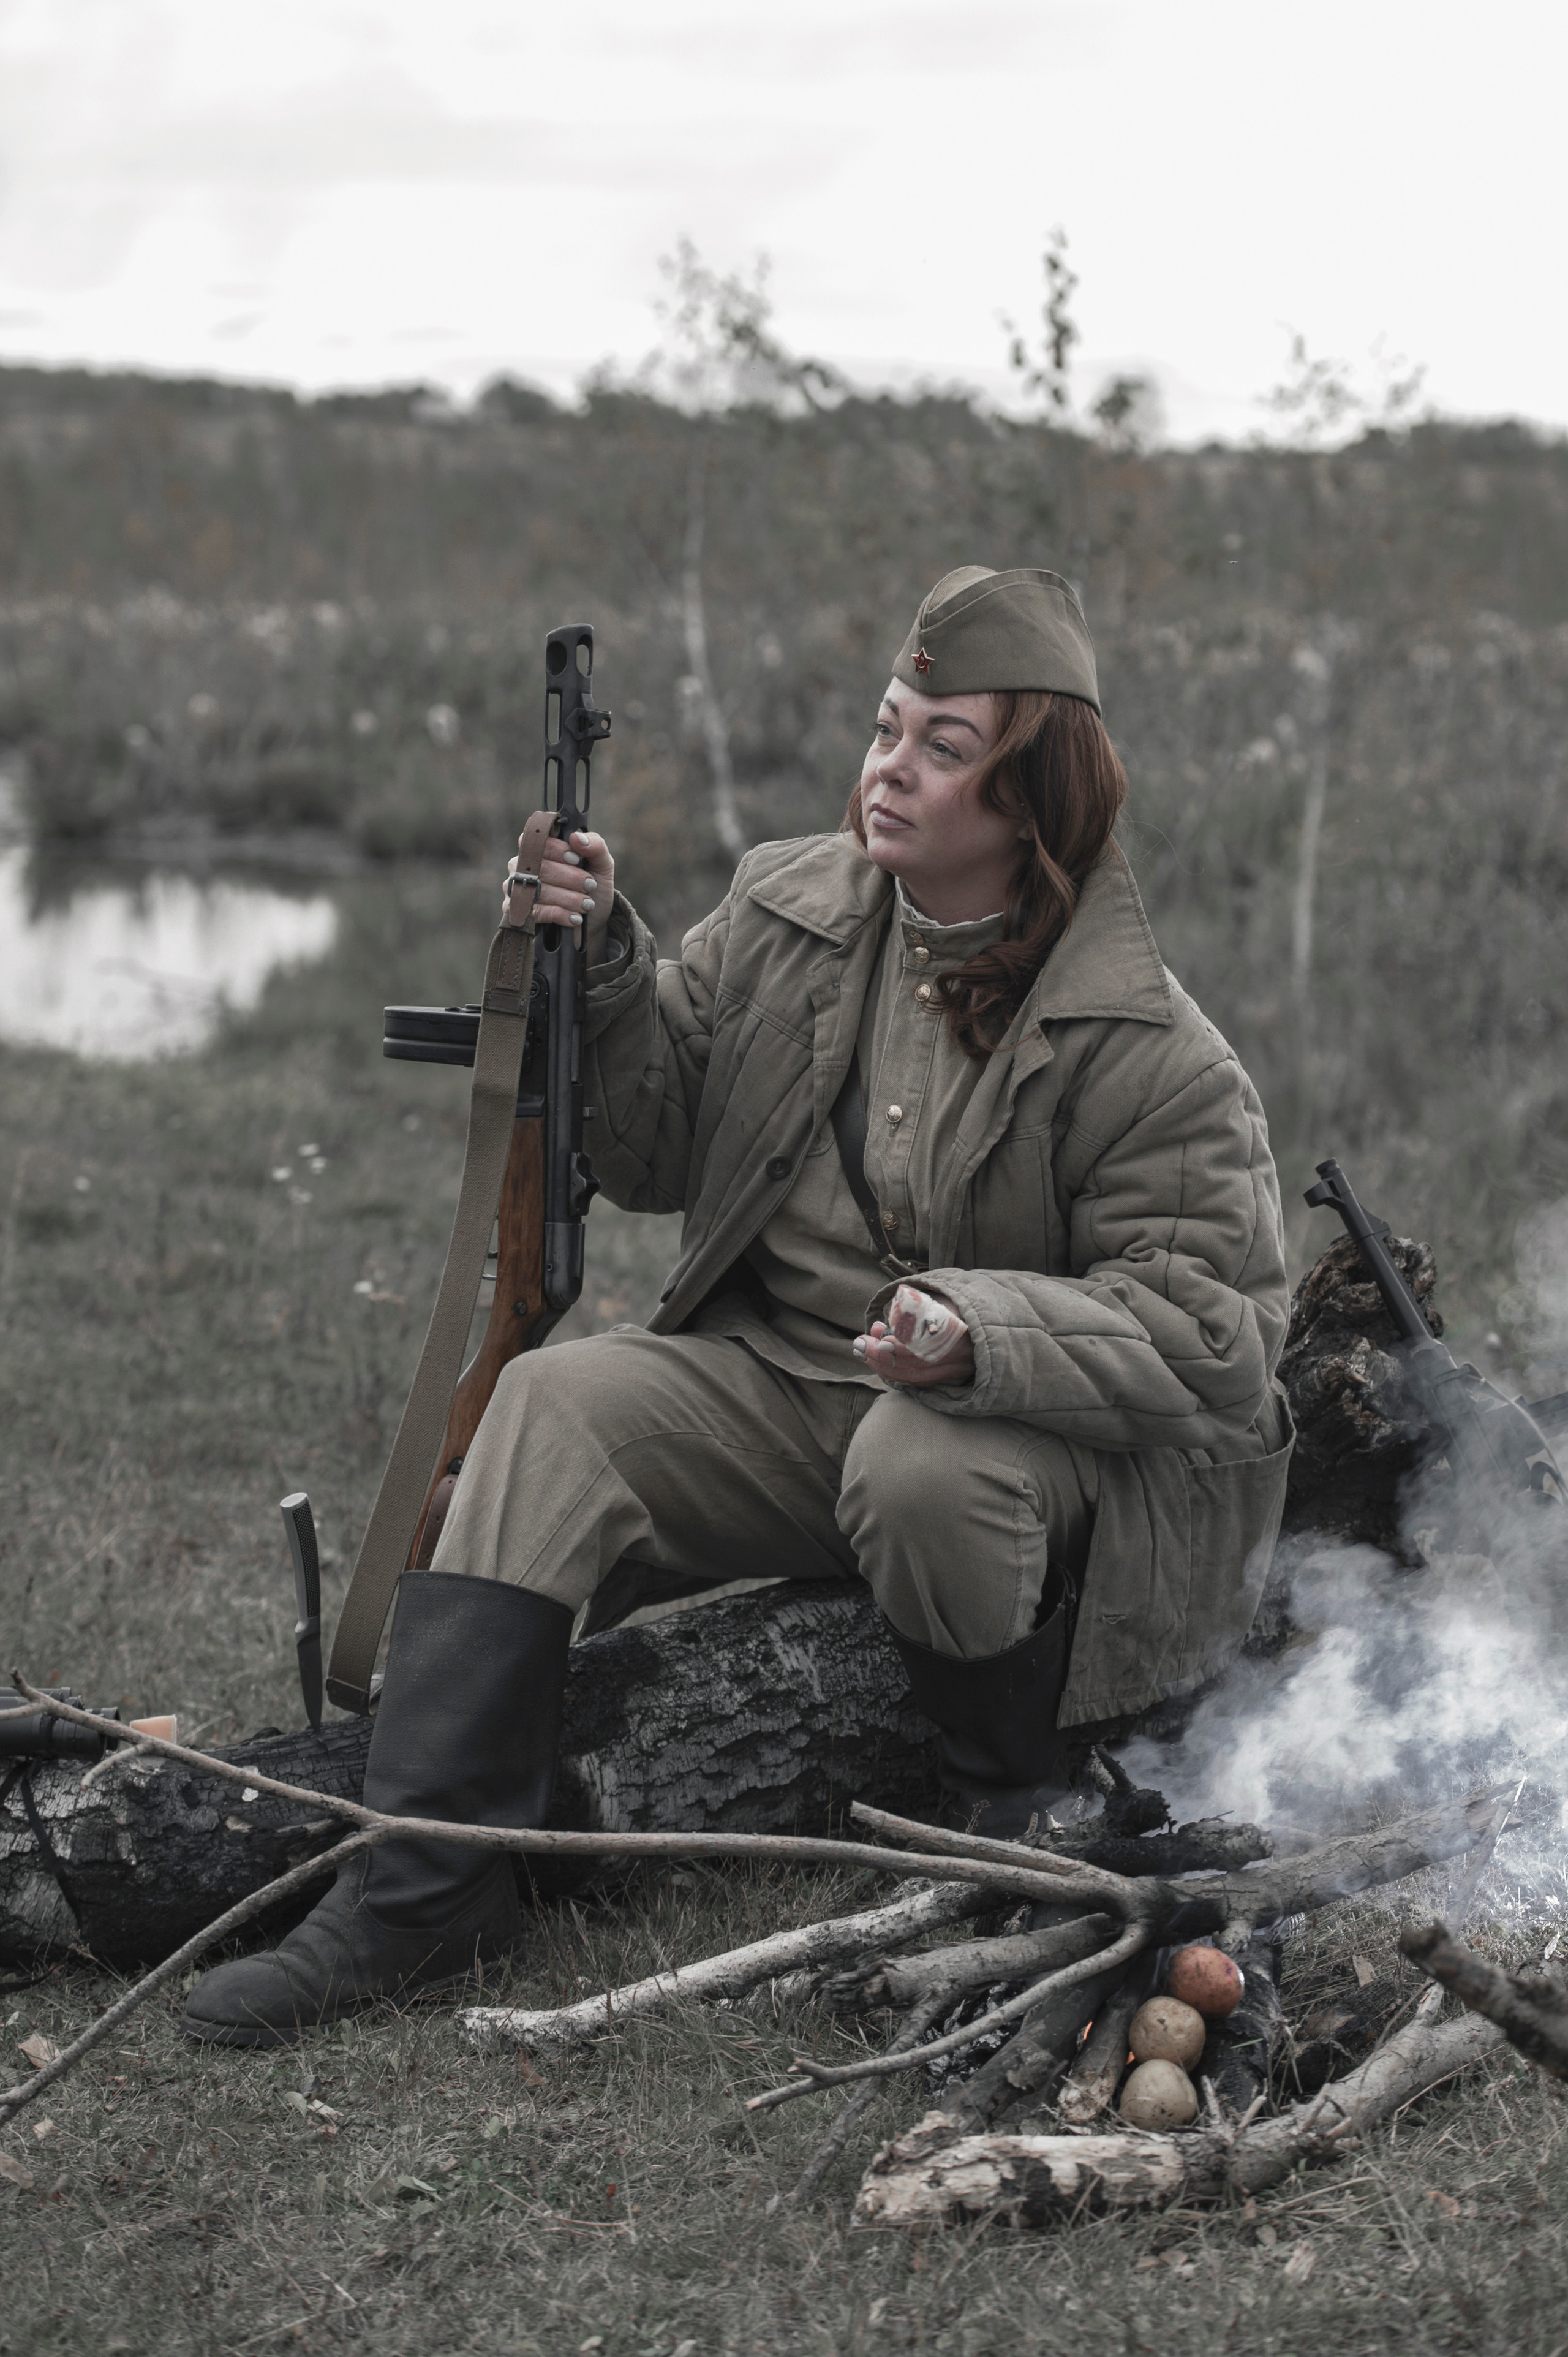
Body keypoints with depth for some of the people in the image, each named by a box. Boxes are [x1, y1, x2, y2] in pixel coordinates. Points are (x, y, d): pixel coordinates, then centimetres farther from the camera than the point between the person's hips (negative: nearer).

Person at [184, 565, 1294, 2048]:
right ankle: (426, 1889, -21)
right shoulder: (784, 911, 3)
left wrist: (984, 1332, -33)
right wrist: (604, 969, -7)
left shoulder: (1142, 1048, -14)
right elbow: (655, 1159, 10)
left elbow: (1210, 1324, -17)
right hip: (774, 1383, 5)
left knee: (921, 1469, -38)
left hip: (1037, 1429, -5)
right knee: (555, 1402, -18)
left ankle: (1012, 1801, -4)